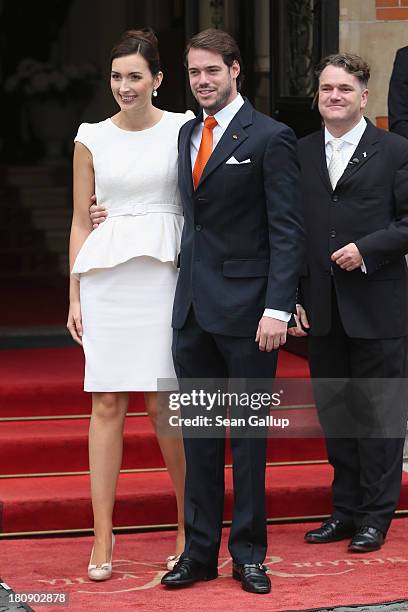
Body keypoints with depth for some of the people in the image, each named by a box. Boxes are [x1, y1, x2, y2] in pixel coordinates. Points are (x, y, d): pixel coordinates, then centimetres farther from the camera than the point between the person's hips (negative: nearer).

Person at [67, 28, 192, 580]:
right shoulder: (92, 139, 8)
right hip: (106, 278, 2)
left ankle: (191, 524, 15)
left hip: (166, 274, -1)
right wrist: (75, 297, 6)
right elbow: (81, 221, 11)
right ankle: (102, 538, 4)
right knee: (107, 405, 0)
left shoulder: (183, 129, 4)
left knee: (164, 406, -3)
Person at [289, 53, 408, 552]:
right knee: (334, 412, 11)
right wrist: (292, 298, 5)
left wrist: (367, 249, -16)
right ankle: (345, 510, 21)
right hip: (322, 312, 4)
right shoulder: (300, 154, 9)